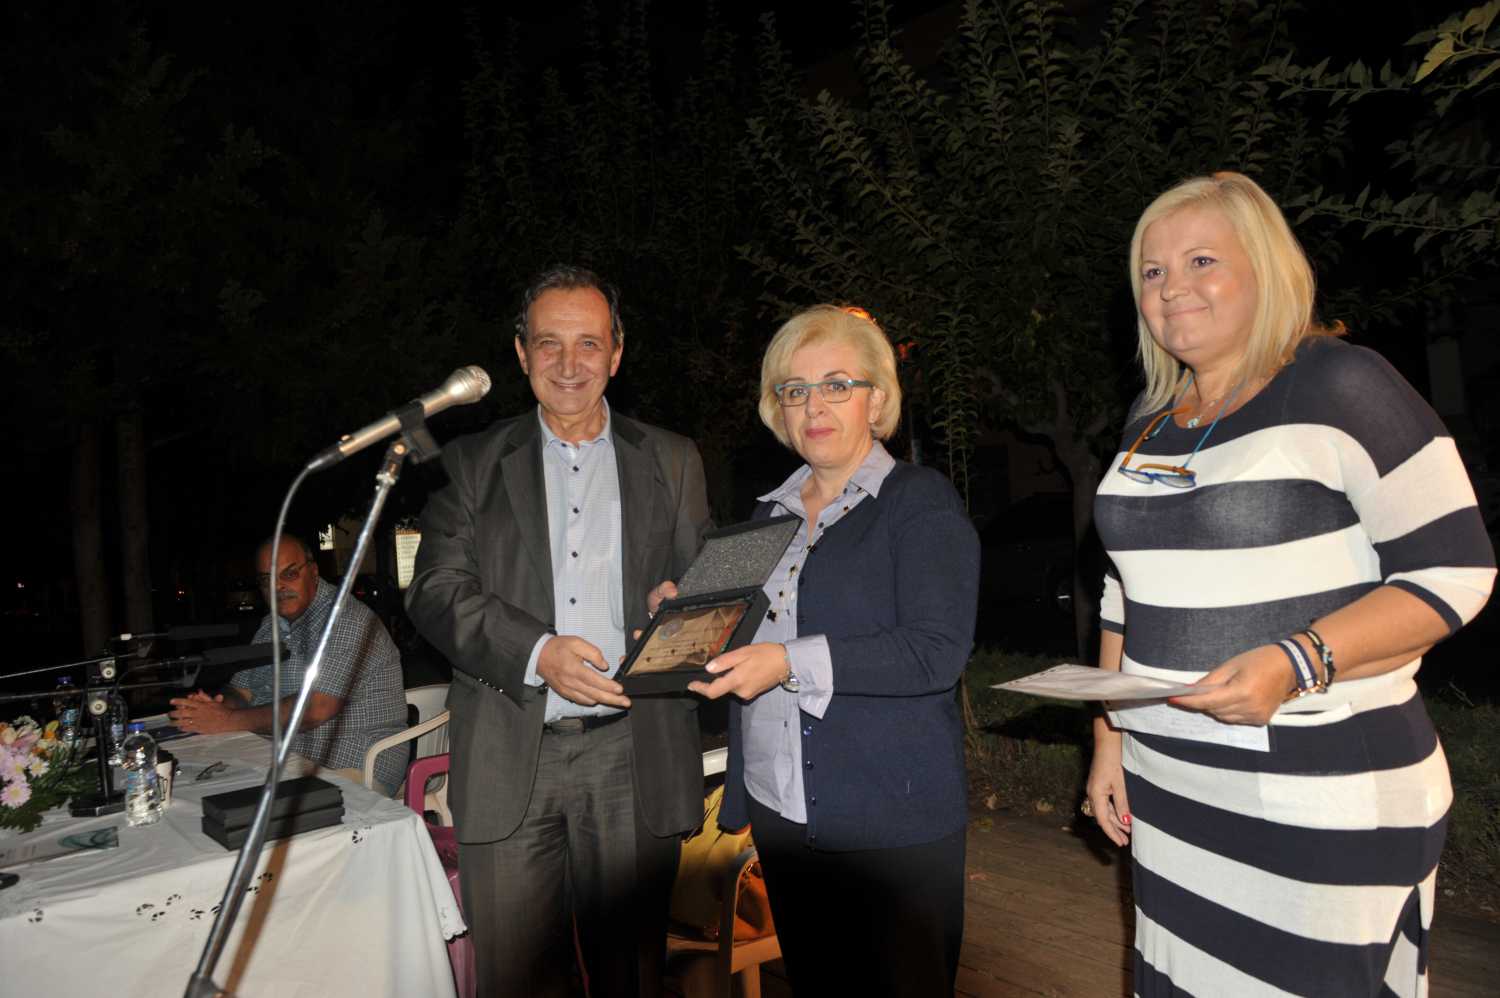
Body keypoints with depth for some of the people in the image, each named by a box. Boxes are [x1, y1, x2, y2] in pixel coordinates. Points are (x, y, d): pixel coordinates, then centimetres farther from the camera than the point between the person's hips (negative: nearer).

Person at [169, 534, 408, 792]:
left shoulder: (348, 619, -15)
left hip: (348, 769, -8)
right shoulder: (271, 625, 16)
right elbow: (241, 691, 16)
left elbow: (315, 709, -24)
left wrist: (228, 720, -19)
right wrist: (214, 707, -8)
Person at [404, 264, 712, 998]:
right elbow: (436, 591, -2)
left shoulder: (673, 462, 10)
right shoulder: (473, 463, 8)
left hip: (633, 760, 1)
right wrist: (537, 652, -17)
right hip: (508, 762, 0)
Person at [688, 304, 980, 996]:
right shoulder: (773, 510, 12)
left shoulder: (921, 501, -8)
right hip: (779, 810, 6)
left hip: (892, 822, -6)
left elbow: (938, 651, -19)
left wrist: (795, 663, -26)